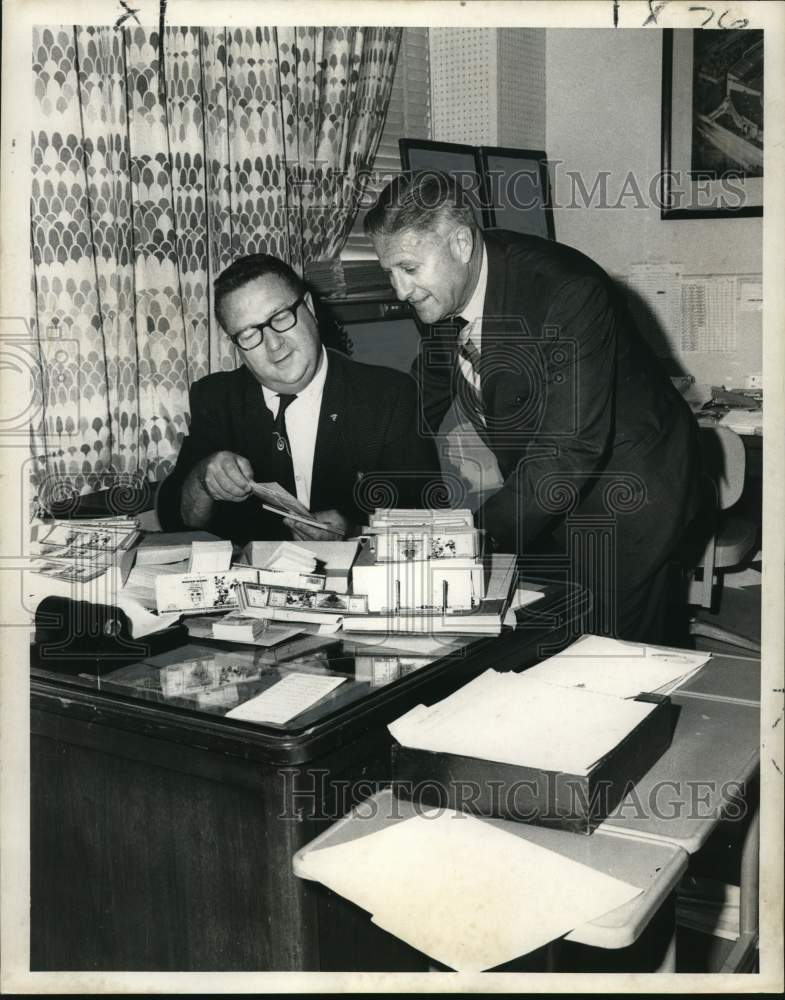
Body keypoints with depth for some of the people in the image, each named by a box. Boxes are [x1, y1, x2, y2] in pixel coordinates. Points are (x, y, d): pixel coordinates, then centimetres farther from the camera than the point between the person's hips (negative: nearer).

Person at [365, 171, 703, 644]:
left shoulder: (569, 293, -31)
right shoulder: (442, 295, -8)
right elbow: (422, 407, 7)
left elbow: (570, 449, -34)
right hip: (541, 495, 7)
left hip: (625, 505, -6)